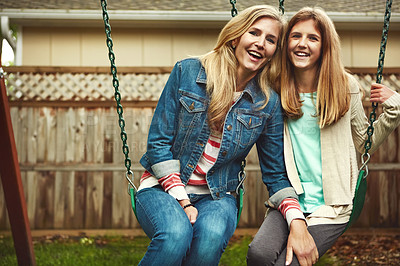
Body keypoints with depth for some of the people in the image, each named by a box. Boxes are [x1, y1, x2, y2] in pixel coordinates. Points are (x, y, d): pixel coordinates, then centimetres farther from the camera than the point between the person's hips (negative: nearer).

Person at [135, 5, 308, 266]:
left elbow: (276, 175, 5)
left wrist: (297, 222, -12)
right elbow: (158, 142, -5)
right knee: (176, 234, -35)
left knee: (212, 234, -34)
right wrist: (183, 202, -13)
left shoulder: (269, 103, 0)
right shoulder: (188, 71, -6)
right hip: (164, 187, -1)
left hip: (217, 196, 2)